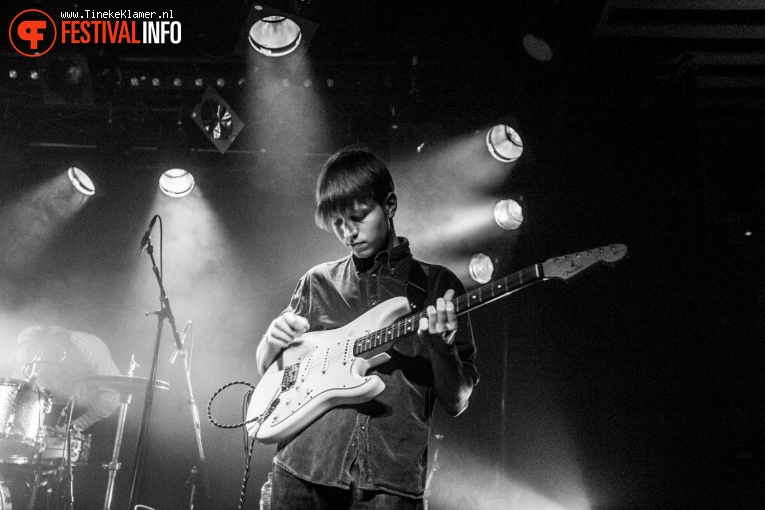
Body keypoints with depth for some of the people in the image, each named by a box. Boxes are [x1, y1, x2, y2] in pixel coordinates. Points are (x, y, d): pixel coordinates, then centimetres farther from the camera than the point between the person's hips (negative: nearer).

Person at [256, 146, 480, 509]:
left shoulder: (436, 284, 2)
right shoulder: (318, 282, 9)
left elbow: (456, 403, 0)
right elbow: (266, 370, 18)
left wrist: (441, 346, -18)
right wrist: (274, 340, -3)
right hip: (301, 469, 3)